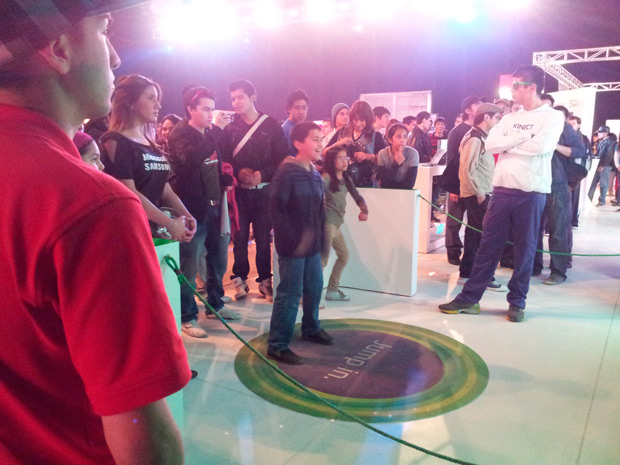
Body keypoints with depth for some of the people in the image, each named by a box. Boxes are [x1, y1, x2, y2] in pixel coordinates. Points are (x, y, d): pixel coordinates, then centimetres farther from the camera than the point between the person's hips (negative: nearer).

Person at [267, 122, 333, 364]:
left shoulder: (315, 174, 10)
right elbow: (276, 209, -19)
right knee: (289, 294, -3)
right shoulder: (287, 172, -15)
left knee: (314, 287, 19)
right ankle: (277, 345, 8)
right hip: (294, 246, -8)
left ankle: (310, 328, 41)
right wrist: (291, 239, -20)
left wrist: (319, 234, 9)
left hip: (313, 244, 8)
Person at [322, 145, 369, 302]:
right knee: (323, 258, -12)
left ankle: (332, 291, 25)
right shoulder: (326, 178, -10)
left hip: (337, 224, 9)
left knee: (344, 256, 15)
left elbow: (357, 197, 18)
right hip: (327, 222, -9)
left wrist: (364, 210, 4)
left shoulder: (346, 179, 13)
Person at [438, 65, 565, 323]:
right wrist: (523, 137, -9)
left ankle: (517, 302, 18)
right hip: (502, 189, 4)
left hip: (531, 193, -4)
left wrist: (508, 144, -5)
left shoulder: (553, 116, -1)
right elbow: (490, 144, -1)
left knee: (525, 249, 5)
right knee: (488, 246, 6)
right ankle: (469, 298, 11)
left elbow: (540, 146, -18)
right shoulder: (509, 118, 14)